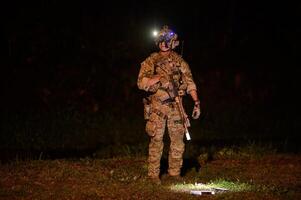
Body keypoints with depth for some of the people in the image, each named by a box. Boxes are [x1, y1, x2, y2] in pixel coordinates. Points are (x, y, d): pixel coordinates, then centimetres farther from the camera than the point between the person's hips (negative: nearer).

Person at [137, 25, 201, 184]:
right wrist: (160, 77, -17)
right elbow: (141, 83, -7)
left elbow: (189, 83, 7)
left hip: (175, 106, 3)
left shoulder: (180, 61, 9)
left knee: (178, 141, 4)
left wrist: (196, 102, -2)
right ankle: (153, 174, 1)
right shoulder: (150, 61, 2)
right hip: (157, 107, -3)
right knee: (156, 141, -4)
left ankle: (174, 173, 14)